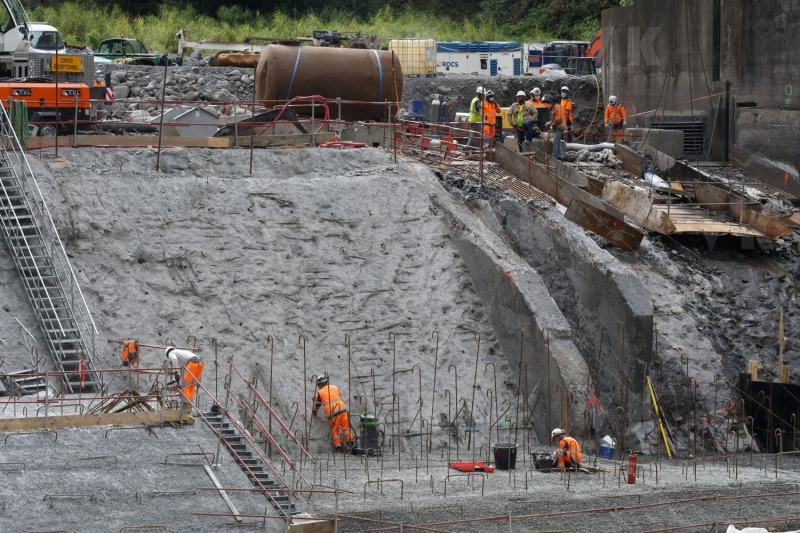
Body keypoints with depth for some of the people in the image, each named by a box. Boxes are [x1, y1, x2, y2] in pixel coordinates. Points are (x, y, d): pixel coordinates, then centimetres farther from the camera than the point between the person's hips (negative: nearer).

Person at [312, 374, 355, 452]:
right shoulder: (335, 388, 17)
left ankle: (338, 444, -2)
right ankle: (349, 441, -1)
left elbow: (317, 404, 19)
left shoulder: (319, 393, 8)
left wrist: (314, 411, 39)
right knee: (346, 426, 9)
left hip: (332, 414, -2)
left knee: (334, 430, 7)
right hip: (342, 409, 3)